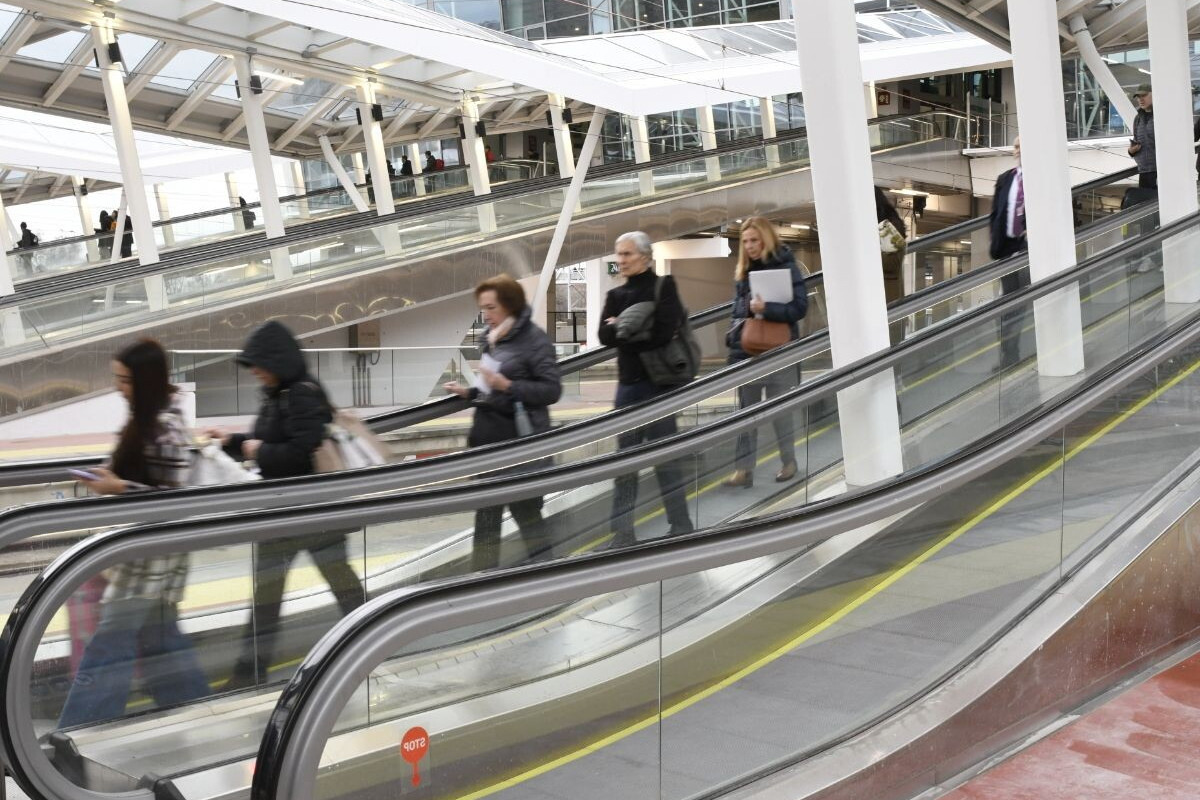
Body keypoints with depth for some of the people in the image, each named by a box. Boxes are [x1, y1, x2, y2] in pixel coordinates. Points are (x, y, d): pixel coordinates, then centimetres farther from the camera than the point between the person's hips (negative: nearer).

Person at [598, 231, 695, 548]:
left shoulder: (663, 287, -4)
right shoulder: (615, 295, 12)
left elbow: (662, 332, -18)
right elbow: (605, 336, -2)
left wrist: (623, 331, -8)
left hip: (658, 385, -6)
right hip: (627, 386, 6)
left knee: (666, 459, 0)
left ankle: (681, 528, 12)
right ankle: (622, 534, 13)